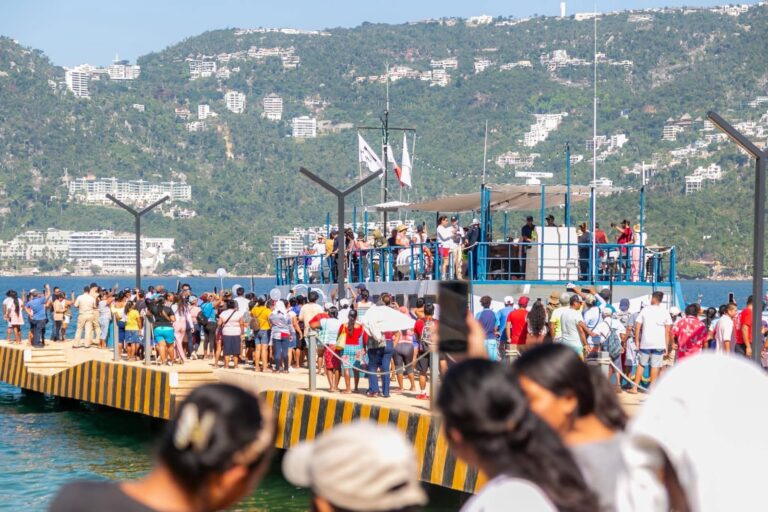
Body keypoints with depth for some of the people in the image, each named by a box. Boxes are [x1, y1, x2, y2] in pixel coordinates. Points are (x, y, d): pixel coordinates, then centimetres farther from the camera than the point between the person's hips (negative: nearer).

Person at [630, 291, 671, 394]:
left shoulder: (645, 310, 1)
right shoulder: (664, 312, 2)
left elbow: (637, 327, -1)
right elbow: (668, 331, 1)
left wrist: (637, 341, 6)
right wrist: (666, 346, 6)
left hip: (645, 343, 0)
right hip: (659, 344, 0)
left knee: (641, 365, 10)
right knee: (655, 366, 2)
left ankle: (635, 387, 10)